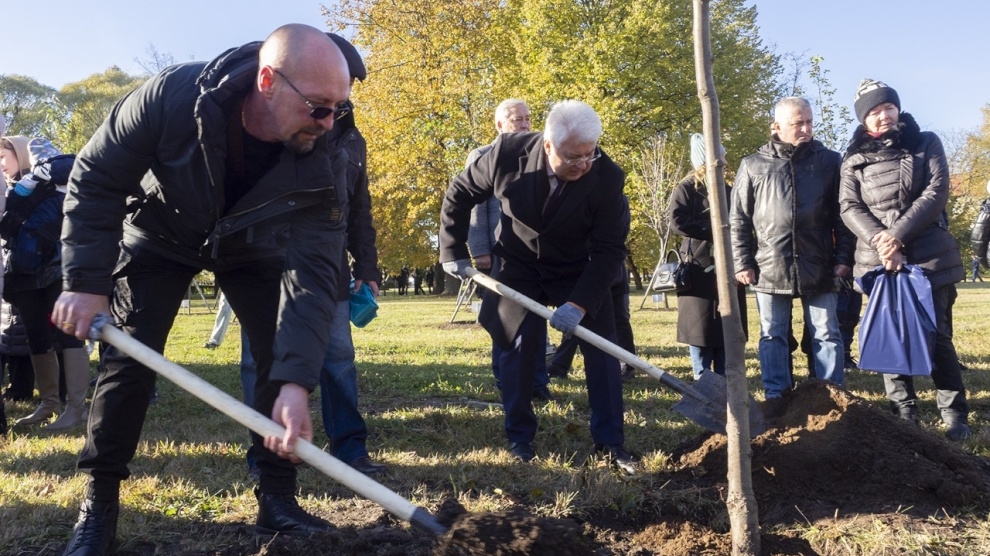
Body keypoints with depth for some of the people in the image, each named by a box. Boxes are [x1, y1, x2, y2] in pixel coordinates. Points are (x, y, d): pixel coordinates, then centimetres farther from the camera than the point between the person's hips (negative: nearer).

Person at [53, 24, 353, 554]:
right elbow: (95, 178, -23)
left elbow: (313, 272, -34)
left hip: (251, 244, 2)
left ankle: (276, 499, 3)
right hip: (160, 233, -1)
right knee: (129, 361, -6)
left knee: (285, 352, -10)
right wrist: (86, 280, -26)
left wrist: (296, 381, -42)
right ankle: (98, 507, 9)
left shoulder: (323, 161, -32)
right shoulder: (172, 94, -36)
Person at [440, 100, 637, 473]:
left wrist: (579, 303, -34)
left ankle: (610, 442, 8)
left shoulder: (607, 176, -26)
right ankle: (519, 436, 15)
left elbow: (610, 249, -23)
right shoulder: (508, 152, -24)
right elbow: (459, 194, -7)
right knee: (517, 345, -2)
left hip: (579, 271, 0)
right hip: (519, 267, 0)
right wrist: (453, 250, -5)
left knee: (602, 348, -4)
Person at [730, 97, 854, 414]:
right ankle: (776, 396, 15)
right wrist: (742, 262, 0)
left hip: (818, 266, 0)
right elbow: (738, 220, 5)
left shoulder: (830, 161, 6)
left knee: (826, 335, 6)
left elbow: (843, 215, 6)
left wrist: (844, 257, 0)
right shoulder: (753, 165, 5)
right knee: (772, 335, 6)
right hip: (769, 267, 0)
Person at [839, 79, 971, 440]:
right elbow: (849, 207, -1)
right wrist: (880, 241, -17)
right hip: (878, 261, 1)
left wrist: (897, 235, -15)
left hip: (930, 256, -1)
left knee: (937, 336, 0)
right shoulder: (854, 159, 8)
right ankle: (903, 413, 12)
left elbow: (936, 193, -4)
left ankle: (955, 414, 8)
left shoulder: (926, 143, 7)